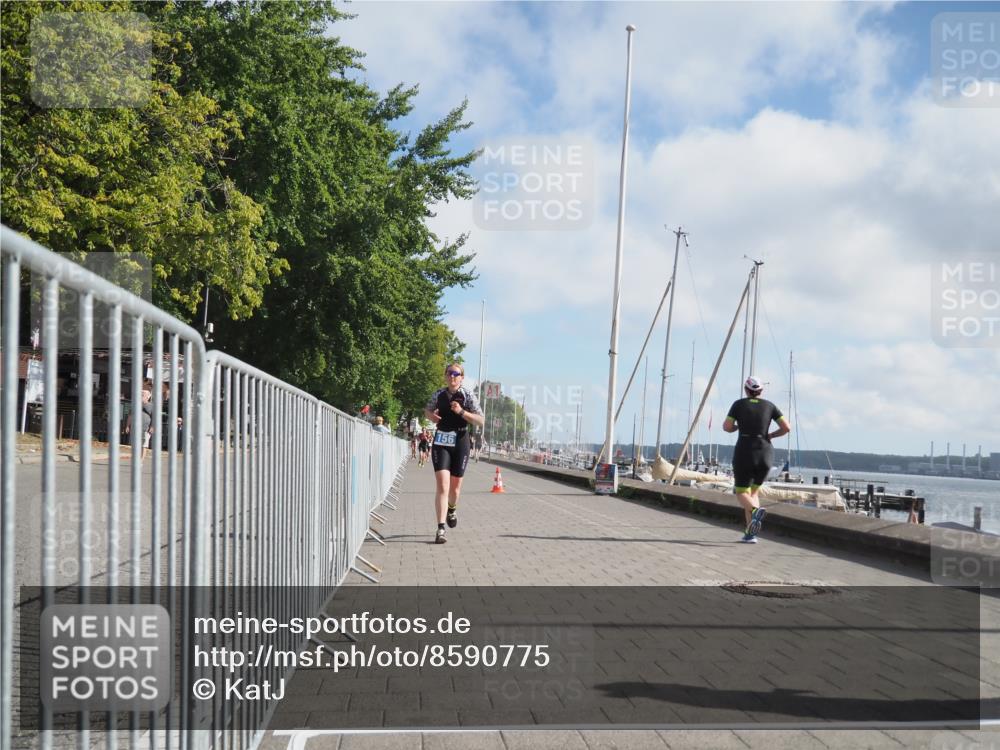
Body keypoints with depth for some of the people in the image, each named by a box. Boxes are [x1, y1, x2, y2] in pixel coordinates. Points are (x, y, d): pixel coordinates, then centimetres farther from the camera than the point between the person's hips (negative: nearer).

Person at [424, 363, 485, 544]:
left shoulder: (467, 396, -3)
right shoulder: (439, 395, 4)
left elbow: (481, 421, -7)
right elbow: (427, 410, 23)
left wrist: (462, 412, -20)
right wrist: (431, 415, 0)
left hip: (460, 444, 0)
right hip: (441, 443, 0)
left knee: (455, 486, 14)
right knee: (442, 486, -13)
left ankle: (452, 509, 49)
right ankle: (441, 529, -16)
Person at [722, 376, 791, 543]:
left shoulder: (739, 404, 2)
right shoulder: (770, 406, 7)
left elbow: (727, 427, -1)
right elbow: (787, 428, 0)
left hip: (744, 452, -3)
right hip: (765, 453, 3)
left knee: (741, 493, 7)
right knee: (753, 491, 20)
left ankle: (756, 510, -30)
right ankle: (750, 533, 6)